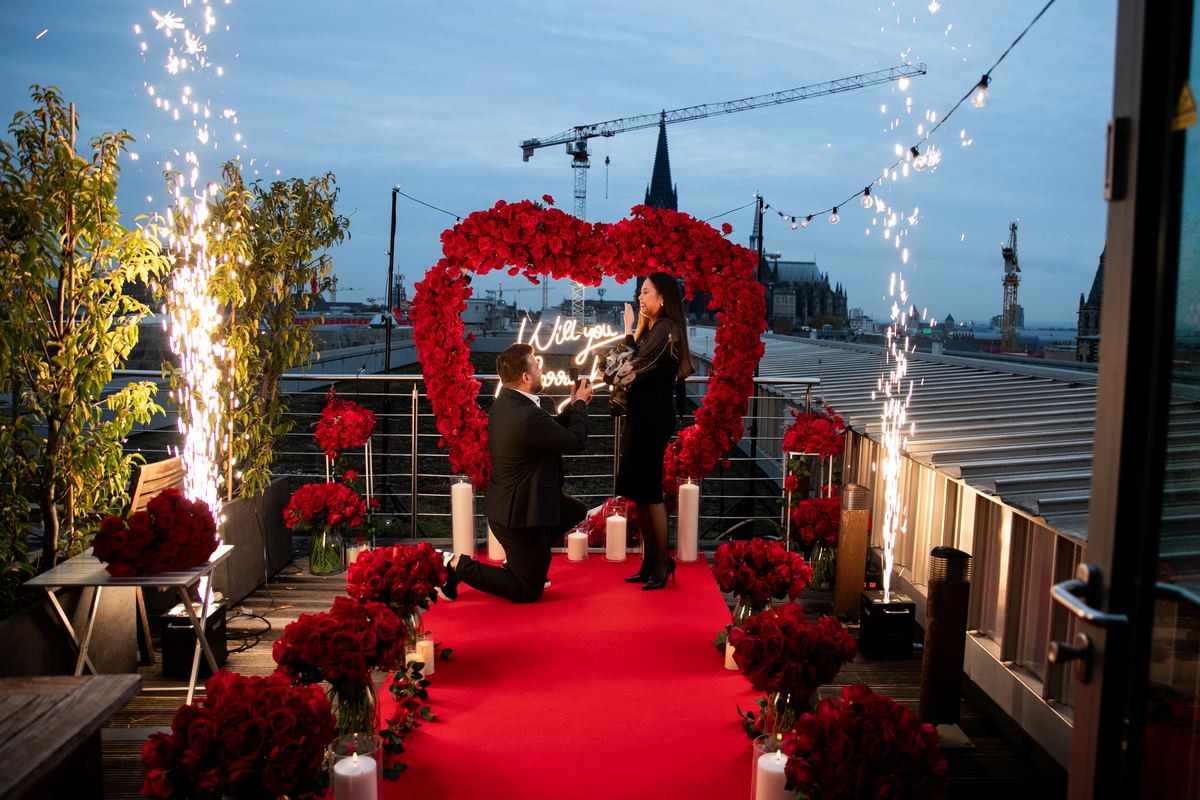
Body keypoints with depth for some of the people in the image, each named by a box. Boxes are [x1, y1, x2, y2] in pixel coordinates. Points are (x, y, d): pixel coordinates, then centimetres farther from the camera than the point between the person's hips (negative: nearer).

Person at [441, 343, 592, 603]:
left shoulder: (504, 403, 1)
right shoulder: (528, 415, -30)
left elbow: (551, 431, 13)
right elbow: (577, 442, -17)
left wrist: (573, 405, 9)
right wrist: (580, 404, -3)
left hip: (507, 502, 10)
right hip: (522, 514, -10)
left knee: (576, 511, 27)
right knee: (529, 591, 6)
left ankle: (516, 564, 25)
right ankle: (458, 565, 1)